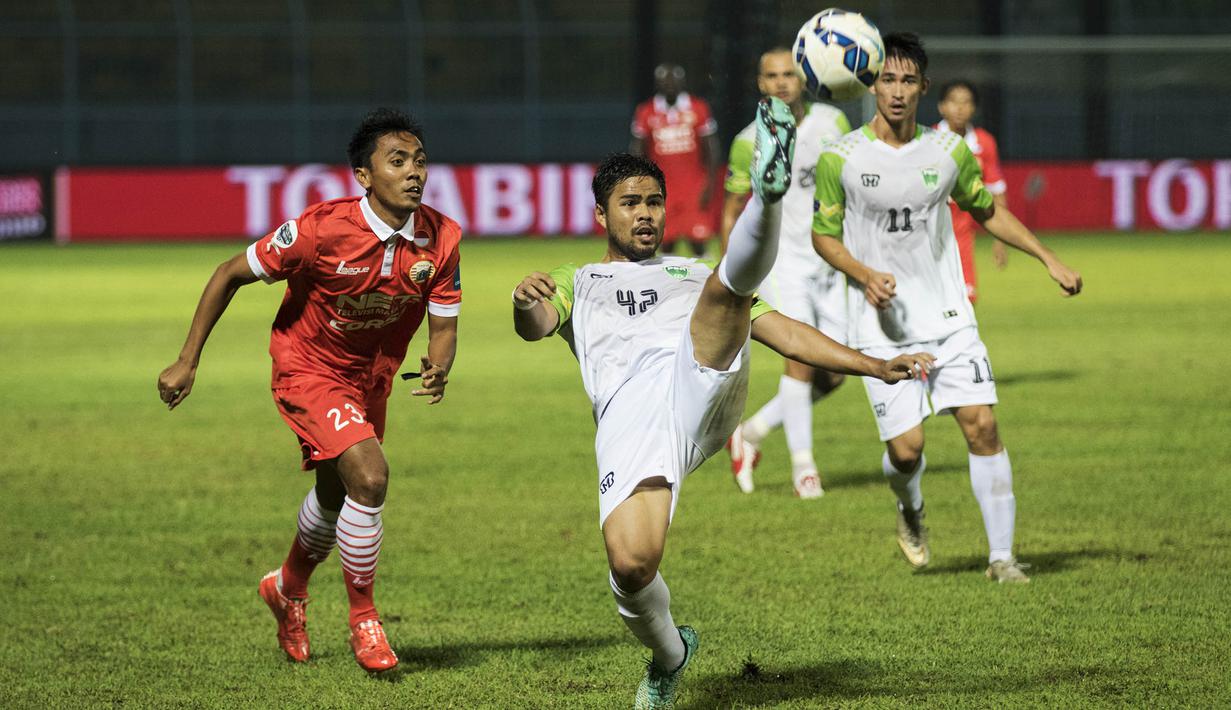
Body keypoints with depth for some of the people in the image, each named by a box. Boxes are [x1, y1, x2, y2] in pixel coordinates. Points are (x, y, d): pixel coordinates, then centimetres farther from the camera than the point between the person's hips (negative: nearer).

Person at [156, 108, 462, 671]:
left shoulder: (439, 239, -17)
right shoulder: (322, 229, -29)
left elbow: (443, 325, -8)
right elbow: (230, 275, -17)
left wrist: (438, 369, -32)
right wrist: (187, 362, -14)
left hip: (371, 379, 6)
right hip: (308, 370, -6)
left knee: (335, 495, 23)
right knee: (368, 475, -25)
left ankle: (288, 587, 53)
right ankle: (362, 618, -7)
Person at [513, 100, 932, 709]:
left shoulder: (694, 274, 39)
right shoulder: (576, 284, 34)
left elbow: (781, 331, 33)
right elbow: (535, 326, 11)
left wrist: (873, 366, 21)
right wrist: (525, 303, -16)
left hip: (703, 380, 1)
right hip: (629, 413, -1)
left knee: (727, 285, -26)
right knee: (631, 563, -23)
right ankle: (668, 654, 6)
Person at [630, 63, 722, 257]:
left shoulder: (698, 108, -1)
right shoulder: (646, 112, 2)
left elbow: (711, 149, 1)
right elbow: (637, 151, 7)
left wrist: (709, 185, -6)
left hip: (693, 187, -1)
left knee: (698, 241, -6)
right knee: (666, 242, 1)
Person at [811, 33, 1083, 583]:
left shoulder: (949, 151, 3)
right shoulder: (840, 159, -5)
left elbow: (986, 210, 18)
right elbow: (823, 235, 4)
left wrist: (1048, 258, 11)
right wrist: (864, 275, -14)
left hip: (947, 316, 2)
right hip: (882, 326, -2)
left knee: (981, 424, -10)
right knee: (906, 446, -8)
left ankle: (1001, 556, -2)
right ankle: (910, 512, 29)